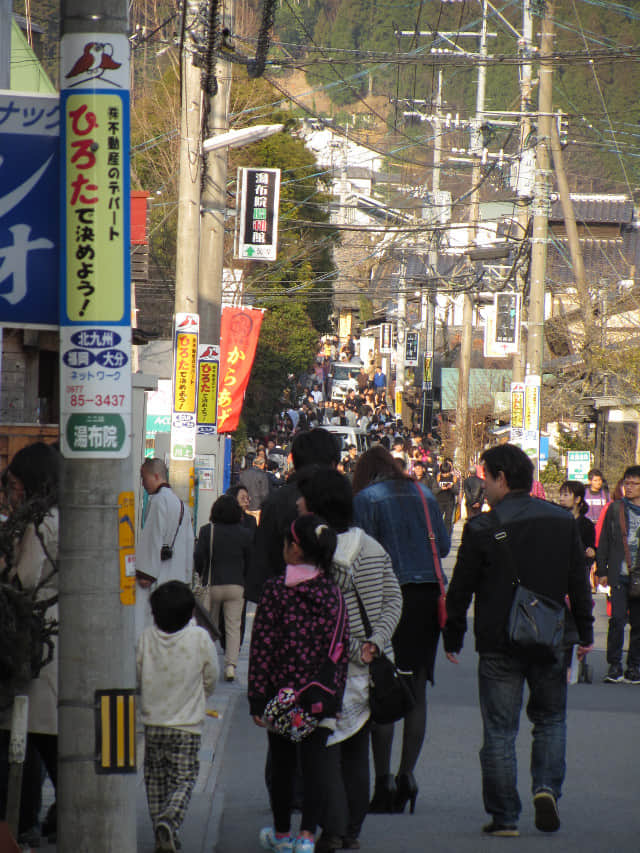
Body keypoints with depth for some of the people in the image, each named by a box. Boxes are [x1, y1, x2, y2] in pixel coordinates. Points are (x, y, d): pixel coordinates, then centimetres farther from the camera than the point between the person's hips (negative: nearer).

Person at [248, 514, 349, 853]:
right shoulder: (332, 592, 1)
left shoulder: (275, 590, -8)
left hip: (281, 691, -1)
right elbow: (341, 646, 3)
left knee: (282, 761, 11)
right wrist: (335, 691, 11)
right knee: (315, 760, 1)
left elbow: (262, 646, -8)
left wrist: (257, 697, -4)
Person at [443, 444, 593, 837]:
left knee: (500, 730, 3)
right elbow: (579, 582, 7)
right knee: (551, 718, 19)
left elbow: (460, 590, -4)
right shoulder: (563, 521, 2)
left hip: (499, 644, -3)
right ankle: (547, 787, -2)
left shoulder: (482, 528, -9)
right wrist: (584, 631, 15)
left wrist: (453, 637, 7)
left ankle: (504, 816, 3)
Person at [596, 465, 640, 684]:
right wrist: (602, 570, 5)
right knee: (617, 619, -10)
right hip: (620, 575, -1)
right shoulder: (615, 509, 7)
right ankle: (614, 666, -2)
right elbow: (604, 541, 9)